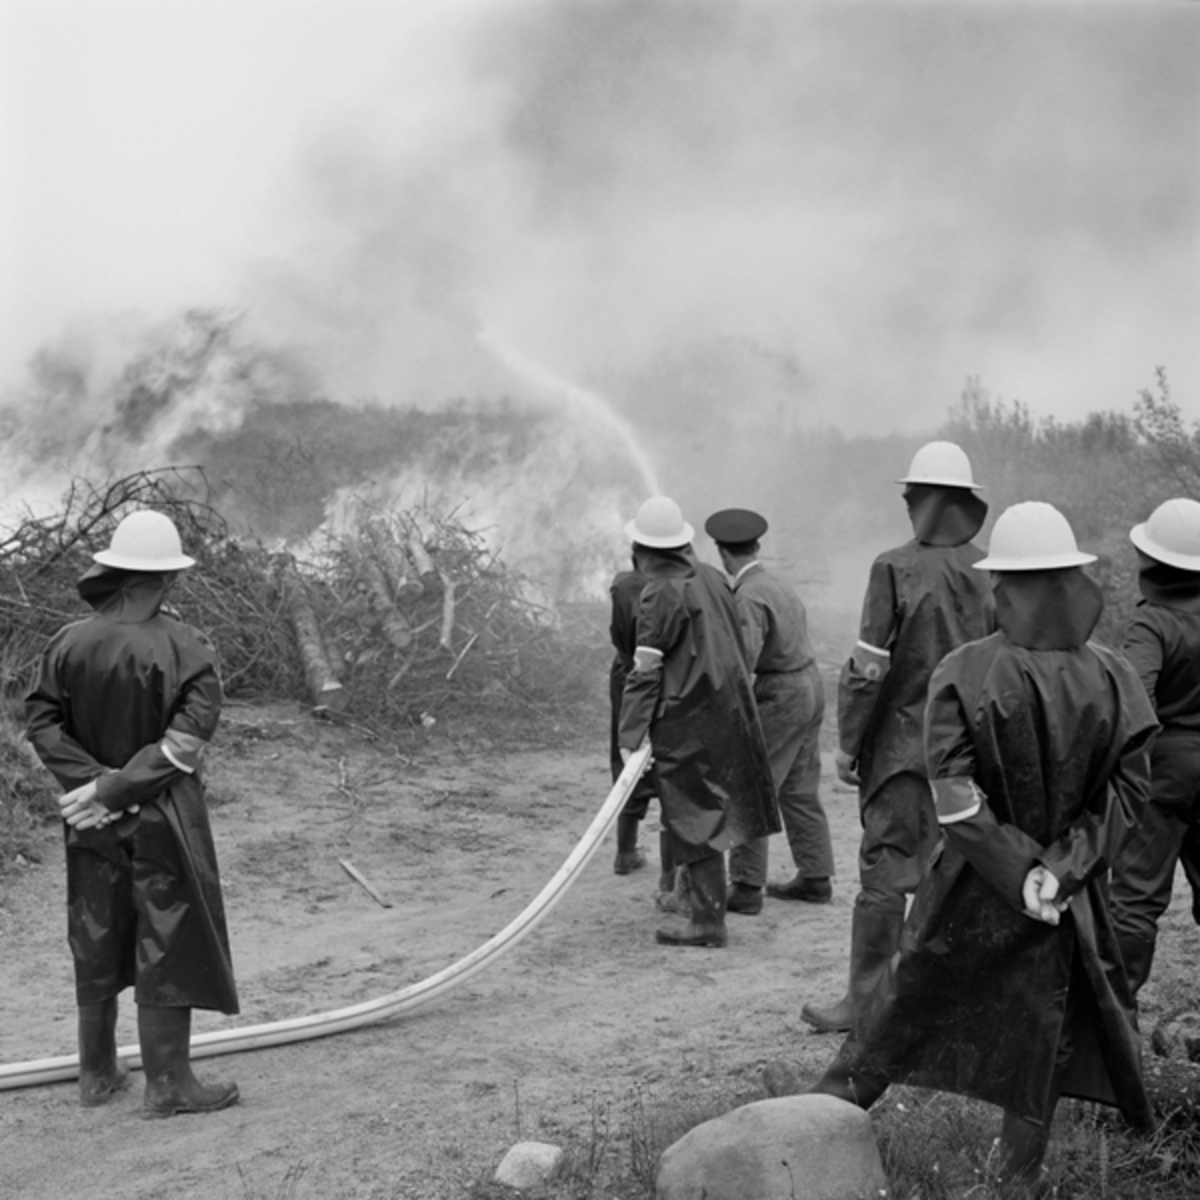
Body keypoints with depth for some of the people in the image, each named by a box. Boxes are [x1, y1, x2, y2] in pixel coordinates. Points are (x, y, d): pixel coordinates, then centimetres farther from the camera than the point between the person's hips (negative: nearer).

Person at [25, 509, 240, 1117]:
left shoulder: (69, 642, -4)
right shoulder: (186, 648, -16)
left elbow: (41, 720, -6)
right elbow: (188, 737, -21)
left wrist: (97, 781, -11)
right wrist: (115, 789, -16)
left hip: (93, 823, 5)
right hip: (162, 819, -4)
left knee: (96, 943, 17)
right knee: (167, 942, 6)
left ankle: (97, 1073, 30)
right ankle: (167, 1084, 14)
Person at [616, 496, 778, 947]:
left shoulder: (661, 593, -16)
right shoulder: (711, 578, 7)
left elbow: (646, 671, -18)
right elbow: (739, 646, 17)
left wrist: (631, 735, -17)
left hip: (685, 719, -8)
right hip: (728, 707, 8)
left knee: (695, 817, -2)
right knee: (711, 808, 18)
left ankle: (708, 920, 0)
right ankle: (707, 898, 29)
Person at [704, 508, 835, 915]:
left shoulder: (748, 597, -18)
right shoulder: (778, 585, 11)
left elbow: (744, 659, -26)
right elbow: (794, 635, 11)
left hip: (780, 696, -9)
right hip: (809, 685, 9)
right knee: (800, 790, 15)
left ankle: (746, 886, 0)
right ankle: (815, 878, 21)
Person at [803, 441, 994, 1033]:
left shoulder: (896, 568, -12)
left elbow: (869, 669, -13)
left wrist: (848, 744, -5)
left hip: (905, 745, -5)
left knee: (885, 873, 2)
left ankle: (864, 1000, 7)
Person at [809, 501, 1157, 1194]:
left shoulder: (966, 674, -16)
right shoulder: (1115, 681, -10)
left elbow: (955, 798, -19)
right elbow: (1127, 794, -9)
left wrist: (1022, 873, -14)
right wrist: (1058, 870, -11)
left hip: (973, 889, -1)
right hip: (1070, 901, 1)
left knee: (906, 1005, 16)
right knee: (1044, 1033, 17)